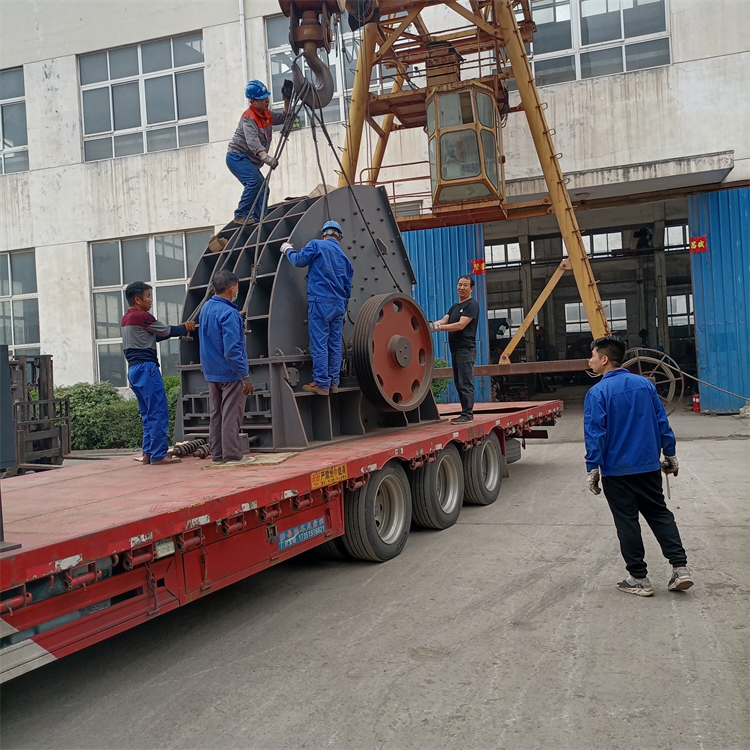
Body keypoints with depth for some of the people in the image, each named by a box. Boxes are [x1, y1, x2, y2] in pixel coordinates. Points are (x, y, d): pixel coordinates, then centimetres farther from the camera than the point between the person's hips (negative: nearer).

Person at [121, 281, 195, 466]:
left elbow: (153, 336, 22)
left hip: (134, 369, 10)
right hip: (146, 368, -10)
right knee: (159, 412, -7)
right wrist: (185, 328, 16)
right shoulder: (142, 316, -10)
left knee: (148, 414, 13)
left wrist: (180, 329, 18)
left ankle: (148, 453, 13)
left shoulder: (127, 318, 18)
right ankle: (159, 455, -8)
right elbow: (166, 331, -1)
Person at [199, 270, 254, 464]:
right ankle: (232, 455, 3)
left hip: (211, 372, 8)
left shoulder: (205, 308, 7)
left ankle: (217, 455, 18)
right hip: (230, 373, -8)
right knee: (231, 415, -2)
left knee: (215, 414, 12)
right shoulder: (228, 313, -19)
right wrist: (245, 376, -20)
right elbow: (232, 349, -24)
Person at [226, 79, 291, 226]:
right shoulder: (248, 118, -21)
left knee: (263, 188, 3)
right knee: (255, 181, -29)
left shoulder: (267, 114, 6)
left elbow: (284, 118, 18)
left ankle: (259, 220, 2)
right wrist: (265, 157, -52)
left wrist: (287, 100, 2)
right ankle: (240, 216, -27)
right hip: (237, 156, -9)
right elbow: (252, 141, -36)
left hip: (250, 160, 9)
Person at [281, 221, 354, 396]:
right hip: (339, 305, 6)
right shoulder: (344, 256, 17)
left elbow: (300, 260, -7)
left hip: (320, 302, -6)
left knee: (319, 344, -5)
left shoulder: (316, 245, 0)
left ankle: (321, 384, -5)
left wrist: (288, 250, 13)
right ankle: (333, 383, 13)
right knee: (335, 344, 9)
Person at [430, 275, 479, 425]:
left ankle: (467, 414, -9)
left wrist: (439, 327, -24)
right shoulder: (455, 306, 21)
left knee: (465, 384, -10)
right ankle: (466, 413, 15)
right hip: (456, 349, 9)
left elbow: (460, 325, -17)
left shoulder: (472, 305, -6)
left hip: (466, 349, -9)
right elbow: (444, 321, 9)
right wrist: (431, 325, -11)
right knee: (459, 383, 10)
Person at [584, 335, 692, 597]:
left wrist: (592, 468, -10)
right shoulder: (645, 384, 3)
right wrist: (669, 454, 16)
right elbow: (662, 422, 7)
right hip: (648, 465, 5)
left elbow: (595, 434, -15)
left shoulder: (598, 392, -13)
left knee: (627, 523, 5)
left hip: (616, 470, -5)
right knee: (659, 513, 16)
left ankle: (639, 579, 11)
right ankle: (680, 568, 9)